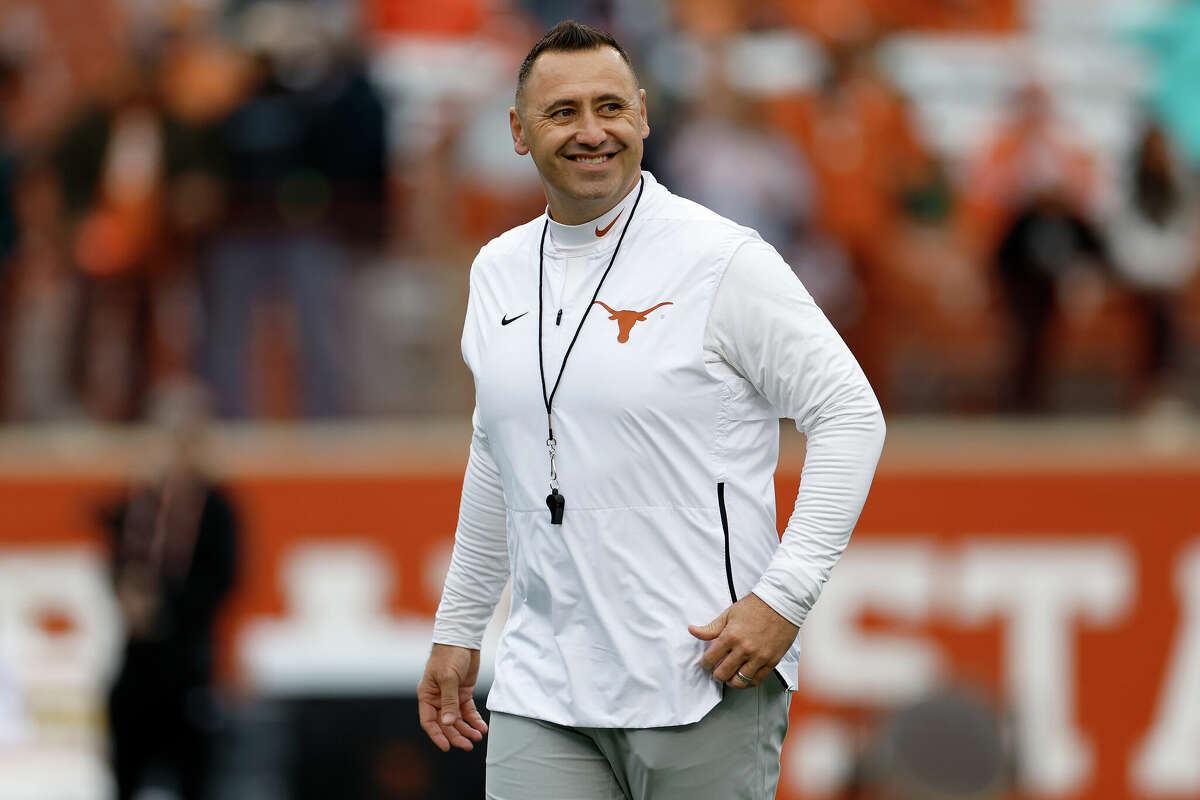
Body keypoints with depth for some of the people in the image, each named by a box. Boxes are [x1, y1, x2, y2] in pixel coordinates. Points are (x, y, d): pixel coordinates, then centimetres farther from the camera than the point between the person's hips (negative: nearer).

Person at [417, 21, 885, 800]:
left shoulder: (722, 260, -7)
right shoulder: (499, 272, 13)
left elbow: (851, 417, -7)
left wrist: (784, 597, -16)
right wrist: (457, 628, 25)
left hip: (705, 684, -5)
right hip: (544, 690, 5)